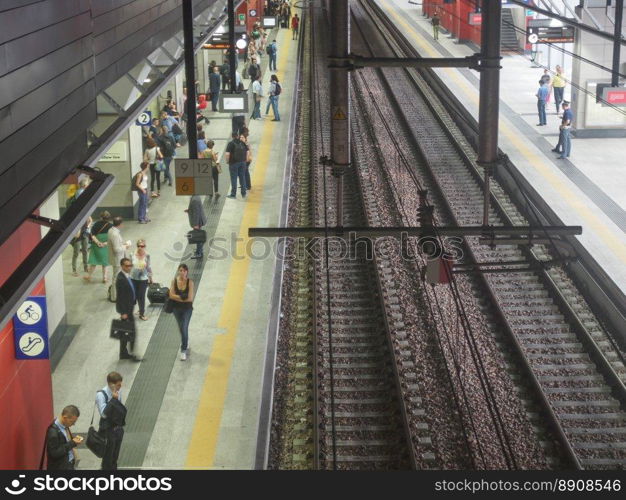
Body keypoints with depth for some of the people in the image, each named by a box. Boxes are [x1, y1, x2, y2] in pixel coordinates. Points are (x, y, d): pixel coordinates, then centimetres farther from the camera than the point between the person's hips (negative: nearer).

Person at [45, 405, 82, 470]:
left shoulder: (64, 425, -3)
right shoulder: (53, 431, -28)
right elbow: (55, 453, -26)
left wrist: (74, 438, -5)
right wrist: (72, 443, -25)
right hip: (60, 467, -9)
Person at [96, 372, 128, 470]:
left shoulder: (119, 391, -3)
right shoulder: (101, 394, -22)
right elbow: (104, 413, -28)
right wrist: (113, 399, -32)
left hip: (118, 428, 6)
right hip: (108, 429, -6)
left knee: (115, 455, 21)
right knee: (108, 457, 8)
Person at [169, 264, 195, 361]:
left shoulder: (190, 282, -13)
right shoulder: (174, 281, -7)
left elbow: (190, 298, -17)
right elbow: (171, 295, -13)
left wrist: (177, 297, -14)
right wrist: (183, 297, -21)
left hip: (187, 309, -3)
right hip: (177, 308, 3)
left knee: (184, 328, -11)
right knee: (181, 328, 19)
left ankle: (183, 351, -4)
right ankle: (186, 344, 44)